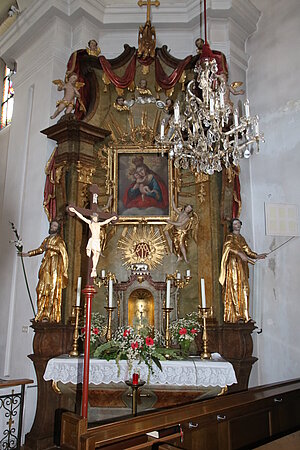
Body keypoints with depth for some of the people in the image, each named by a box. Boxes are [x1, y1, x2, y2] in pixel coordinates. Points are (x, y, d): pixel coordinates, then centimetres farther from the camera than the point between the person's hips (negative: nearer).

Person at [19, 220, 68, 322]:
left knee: (52, 289, -12)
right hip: (46, 266, 6)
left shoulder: (59, 239, 4)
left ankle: (50, 315, -15)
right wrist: (28, 253, 25)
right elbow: (40, 249, 28)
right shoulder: (47, 239, 23)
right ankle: (43, 313, -2)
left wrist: (49, 246, -27)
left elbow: (60, 248, -15)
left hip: (55, 266, -6)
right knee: (42, 288, -2)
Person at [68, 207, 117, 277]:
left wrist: (111, 218, 47)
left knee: (97, 255, -1)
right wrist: (75, 211, 7)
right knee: (94, 253, -22)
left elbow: (105, 221, 36)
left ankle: (93, 270, 2)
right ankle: (94, 270, -21)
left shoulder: (98, 224, 21)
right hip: (93, 240, -5)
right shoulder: (89, 222, 9)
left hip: (98, 241, 5)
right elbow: (82, 217, 9)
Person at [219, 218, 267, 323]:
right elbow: (230, 246, -17)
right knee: (234, 288, -11)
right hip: (233, 264, -7)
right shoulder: (230, 236, 2)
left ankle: (243, 315, -1)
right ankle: (233, 315, -12)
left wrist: (257, 256, 4)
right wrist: (240, 254, -32)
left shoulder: (241, 238, 24)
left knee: (243, 289, -1)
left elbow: (247, 250, 19)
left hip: (242, 265, 7)